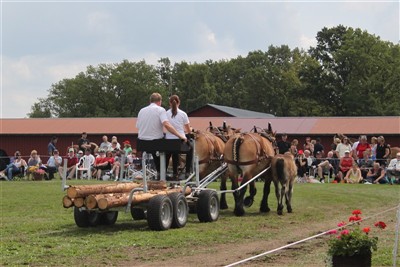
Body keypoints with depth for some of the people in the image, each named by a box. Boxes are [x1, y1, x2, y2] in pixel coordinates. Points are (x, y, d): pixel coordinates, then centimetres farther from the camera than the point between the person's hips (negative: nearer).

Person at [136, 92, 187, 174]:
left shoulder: (141, 111, 6)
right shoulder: (160, 110, -9)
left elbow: (138, 126, 9)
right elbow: (166, 125, -23)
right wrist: (180, 135, -22)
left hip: (142, 144, 5)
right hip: (156, 141, -5)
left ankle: (159, 172, 30)